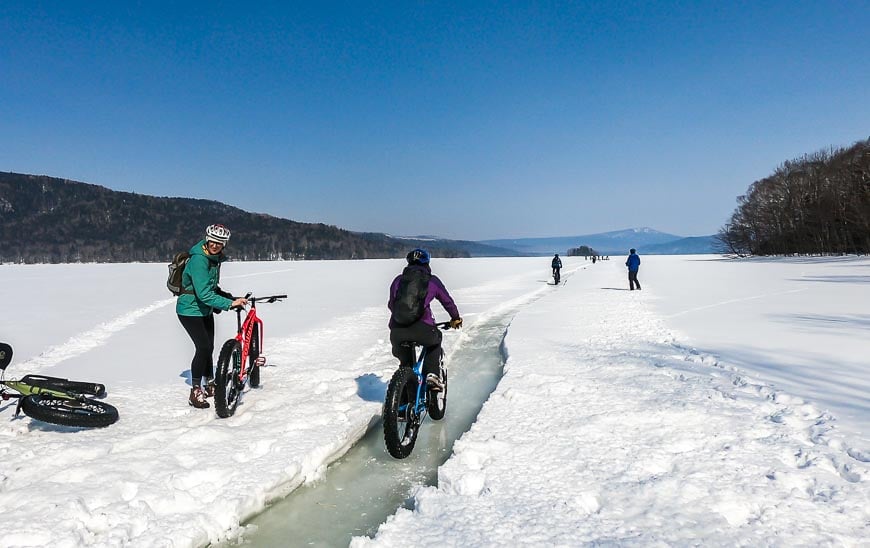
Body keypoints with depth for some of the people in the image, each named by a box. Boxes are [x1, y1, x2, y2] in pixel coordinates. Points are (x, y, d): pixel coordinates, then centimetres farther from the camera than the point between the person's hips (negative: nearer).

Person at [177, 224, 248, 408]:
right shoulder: (198, 260, -24)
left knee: (208, 347, 14)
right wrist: (229, 303, -35)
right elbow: (203, 293, -31)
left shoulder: (215, 259, 4)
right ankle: (195, 392, -5)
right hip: (190, 310, -8)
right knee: (204, 347, -16)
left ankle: (210, 385, 29)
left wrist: (231, 298, 6)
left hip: (205, 310, 8)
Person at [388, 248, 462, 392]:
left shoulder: (398, 280, 19)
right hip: (422, 330, -2)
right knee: (435, 342, 32)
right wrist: (455, 318, 40)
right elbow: (447, 301, 22)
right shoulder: (432, 280, 13)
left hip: (397, 331, 2)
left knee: (405, 362, 28)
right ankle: (433, 376, 18)